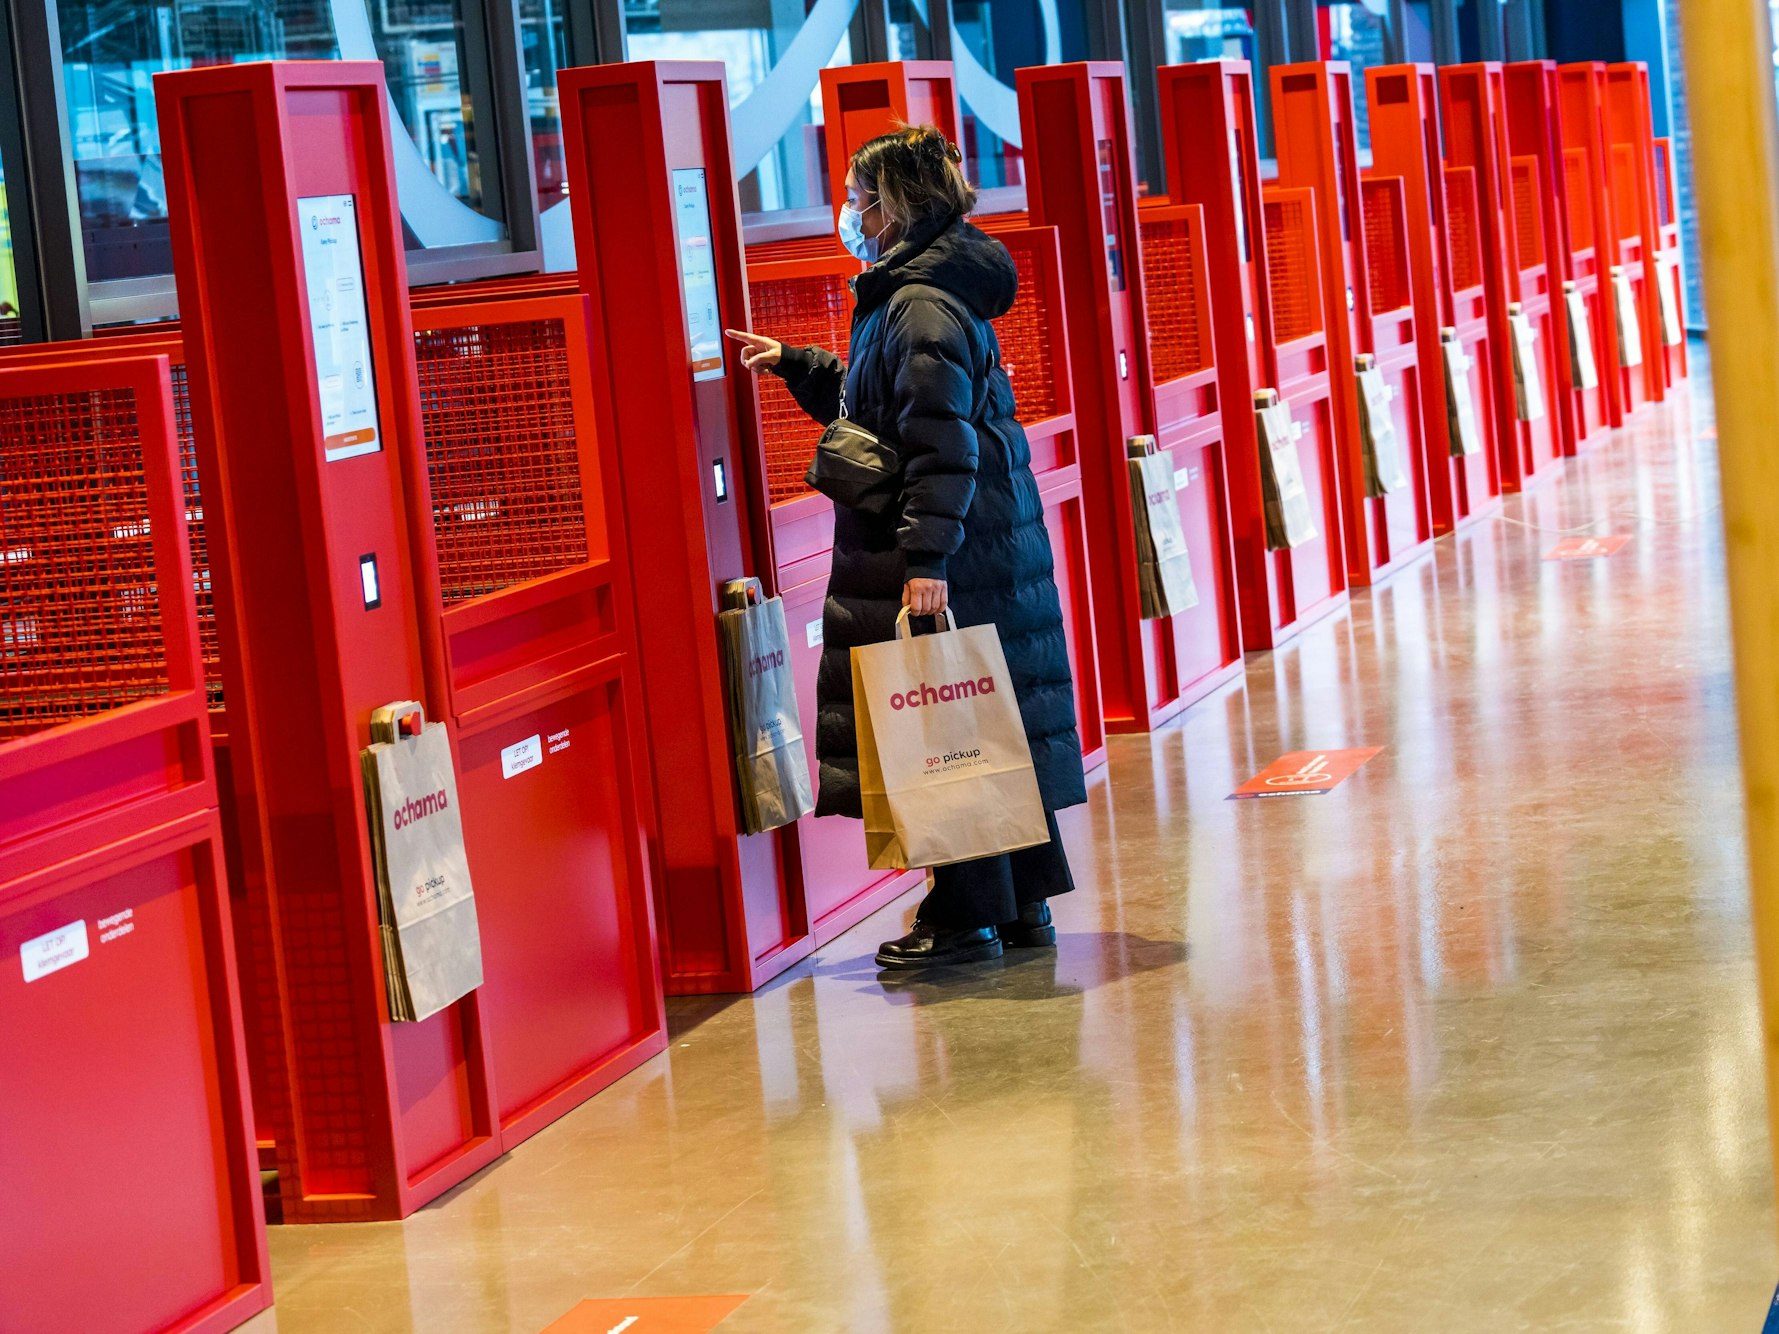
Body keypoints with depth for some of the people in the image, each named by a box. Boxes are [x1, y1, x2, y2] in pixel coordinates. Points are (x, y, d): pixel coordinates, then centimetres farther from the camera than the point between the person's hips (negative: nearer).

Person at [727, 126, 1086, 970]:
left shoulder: (922, 306, -17)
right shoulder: (908, 293, 16)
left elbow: (943, 441, -24)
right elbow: (878, 400, 31)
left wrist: (927, 557, -28)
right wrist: (794, 365, 30)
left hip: (945, 559, -10)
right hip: (992, 544, 10)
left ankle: (968, 917, 2)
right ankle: (1021, 902, 21)